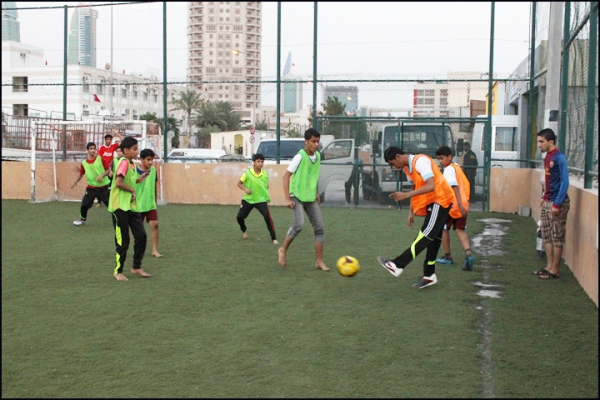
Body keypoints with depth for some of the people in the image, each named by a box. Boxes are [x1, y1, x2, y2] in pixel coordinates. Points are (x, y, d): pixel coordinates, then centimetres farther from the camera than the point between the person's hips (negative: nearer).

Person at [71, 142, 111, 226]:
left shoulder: (100, 159, -7)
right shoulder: (83, 163, 0)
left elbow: (108, 170, -4)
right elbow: (81, 174, 16)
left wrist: (102, 175, -19)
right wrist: (76, 182, 11)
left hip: (103, 187, -2)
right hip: (91, 188, 2)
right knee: (84, 204, -2)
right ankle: (82, 219, 21)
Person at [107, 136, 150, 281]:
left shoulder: (132, 164, 12)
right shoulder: (124, 163, -15)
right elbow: (118, 183, -25)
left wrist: (138, 179, 4)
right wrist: (132, 190, -13)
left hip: (132, 206, 9)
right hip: (120, 206, -9)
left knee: (141, 235, 7)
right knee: (123, 240, -1)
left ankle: (136, 267, 20)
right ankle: (118, 271, 13)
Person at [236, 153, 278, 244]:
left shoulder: (265, 173, -3)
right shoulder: (247, 173, -10)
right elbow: (239, 183, -2)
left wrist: (266, 195, 8)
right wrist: (245, 189, -20)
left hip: (261, 199, -1)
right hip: (248, 199, 1)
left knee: (267, 217, -19)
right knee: (240, 216, 0)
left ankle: (274, 238, -12)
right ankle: (244, 230, 36)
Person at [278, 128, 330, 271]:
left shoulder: (318, 156, 6)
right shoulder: (300, 156, -15)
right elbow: (286, 176, -14)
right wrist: (287, 199, -17)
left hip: (310, 198, 7)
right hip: (297, 196, -7)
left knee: (320, 228, 1)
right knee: (299, 224, -24)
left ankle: (319, 261, 8)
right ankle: (283, 250, 1)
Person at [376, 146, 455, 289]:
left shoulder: (420, 161, -20)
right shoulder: (407, 168, 9)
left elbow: (430, 186, -31)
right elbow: (415, 188, 18)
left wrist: (406, 195, -33)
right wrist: (411, 211, 11)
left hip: (440, 200, -10)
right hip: (431, 202, 10)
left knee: (425, 235, -14)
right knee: (433, 239, 10)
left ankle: (397, 265, -22)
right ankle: (429, 275, 13)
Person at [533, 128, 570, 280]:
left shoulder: (559, 158, -16)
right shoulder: (547, 156, 10)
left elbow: (564, 182, -19)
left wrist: (557, 204, -20)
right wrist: (545, 197, 15)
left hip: (558, 203, -9)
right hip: (547, 202, 9)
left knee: (557, 238, -1)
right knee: (546, 236, 13)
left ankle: (555, 270, 5)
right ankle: (549, 266, 22)